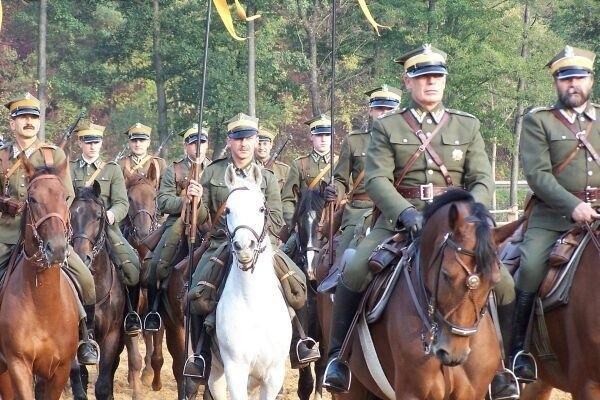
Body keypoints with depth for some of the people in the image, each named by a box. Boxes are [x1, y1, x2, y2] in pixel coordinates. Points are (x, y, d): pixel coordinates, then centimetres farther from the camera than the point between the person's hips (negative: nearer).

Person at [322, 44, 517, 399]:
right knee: (353, 273, -24)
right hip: (399, 221, -1)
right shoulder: (387, 127, 5)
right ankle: (339, 354, -4)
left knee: (503, 283, -17)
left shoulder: (468, 125, 10)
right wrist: (405, 213, -24)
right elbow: (377, 179, -6)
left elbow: (483, 179, 3)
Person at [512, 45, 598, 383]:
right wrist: (573, 206, -20)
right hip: (554, 215, -3)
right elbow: (537, 174, -7)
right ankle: (518, 348, -10)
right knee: (530, 267, -23)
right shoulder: (538, 121, 5)